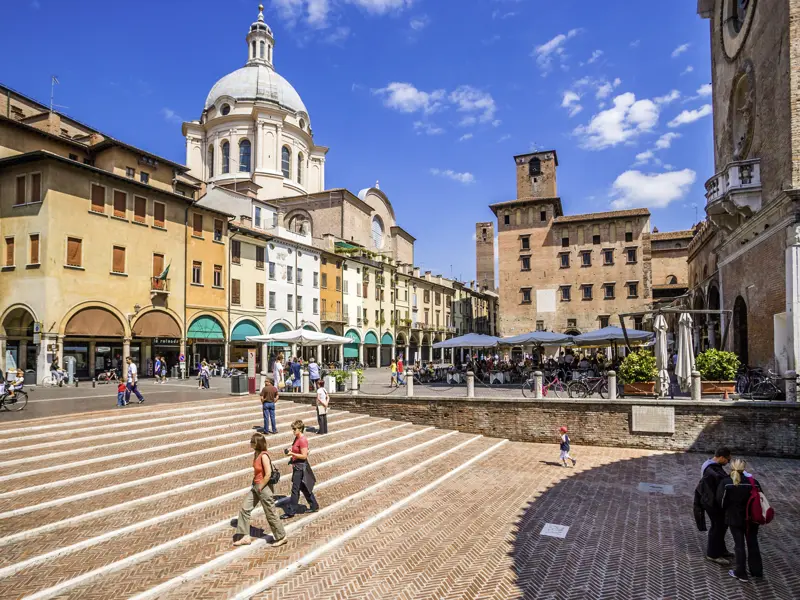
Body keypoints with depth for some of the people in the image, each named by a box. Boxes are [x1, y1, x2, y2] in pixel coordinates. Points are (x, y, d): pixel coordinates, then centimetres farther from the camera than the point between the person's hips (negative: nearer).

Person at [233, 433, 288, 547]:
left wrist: (260, 487, -18)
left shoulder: (264, 456, -24)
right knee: (244, 508, 9)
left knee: (270, 513, 4)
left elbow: (268, 474, -27)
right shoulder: (256, 454, 3)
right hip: (256, 486, 9)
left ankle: (281, 537, 21)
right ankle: (245, 537, 20)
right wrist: (255, 484, 12)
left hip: (264, 487, -9)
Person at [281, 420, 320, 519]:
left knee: (295, 490, -2)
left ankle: (290, 512, 7)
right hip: (297, 466, 10)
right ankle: (314, 506, 28)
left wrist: (292, 454, -23)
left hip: (301, 467, -10)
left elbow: (304, 456, -23)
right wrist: (291, 451, 4)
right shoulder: (297, 438, 8)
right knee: (304, 488, 18)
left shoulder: (303, 440, -20)